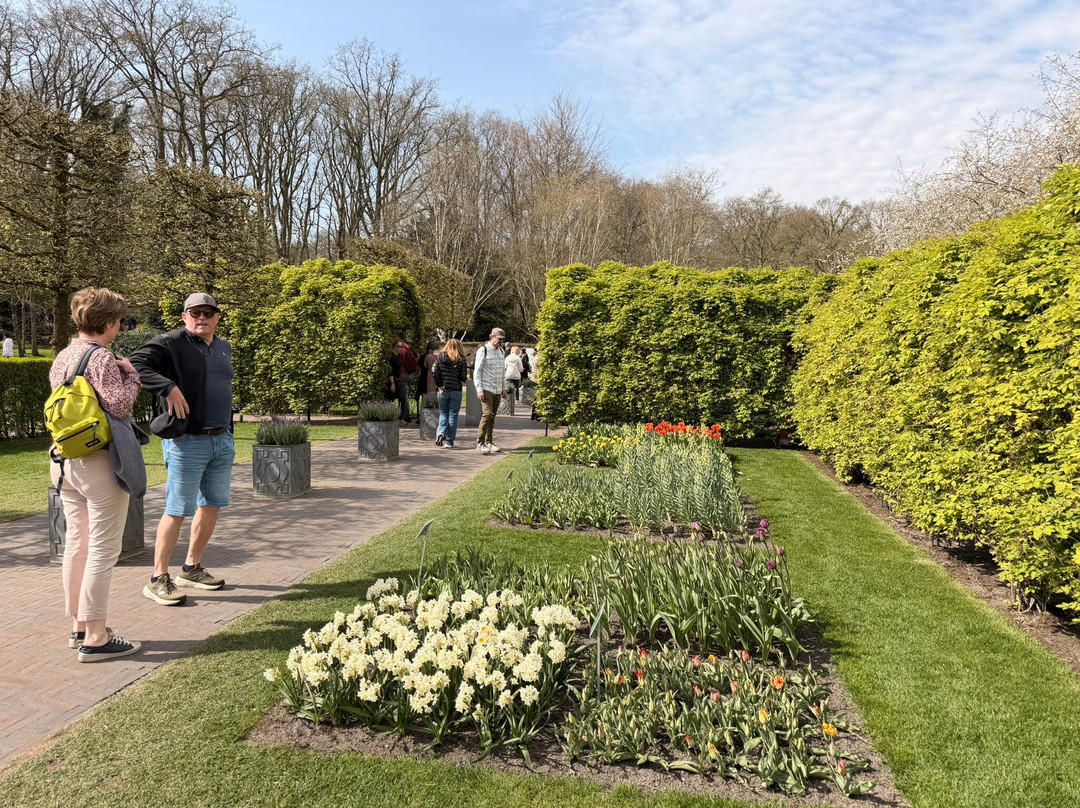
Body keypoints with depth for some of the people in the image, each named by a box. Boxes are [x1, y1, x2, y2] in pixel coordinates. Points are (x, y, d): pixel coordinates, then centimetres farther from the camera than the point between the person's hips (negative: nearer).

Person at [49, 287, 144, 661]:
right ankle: (95, 638, 3)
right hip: (99, 462, -9)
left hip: (65, 460, 9)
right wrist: (130, 374, -6)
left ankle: (79, 626, 26)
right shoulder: (103, 359, -15)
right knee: (103, 549, -2)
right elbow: (118, 405, -21)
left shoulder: (61, 358, 10)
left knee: (76, 543, 15)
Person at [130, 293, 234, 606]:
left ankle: (192, 569, 27)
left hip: (222, 440, 7)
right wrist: (168, 386, -28)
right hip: (187, 442, -7)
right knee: (178, 509, -3)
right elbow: (136, 364, -16)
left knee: (213, 505, 12)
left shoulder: (224, 348, 16)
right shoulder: (170, 343, -5)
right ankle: (158, 579, 9)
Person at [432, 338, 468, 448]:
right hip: (456, 390, -1)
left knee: (443, 413, 16)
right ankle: (449, 441, 6)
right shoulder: (461, 360, -3)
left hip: (443, 390, 1)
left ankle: (441, 432, -10)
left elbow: (434, 372, -5)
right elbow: (463, 377, -8)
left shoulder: (440, 357, 2)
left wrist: (439, 386, -1)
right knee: (453, 415, 6)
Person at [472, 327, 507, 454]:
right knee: (487, 414, -16)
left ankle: (488, 442, 14)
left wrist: (504, 388, 19)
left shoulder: (501, 351, 15)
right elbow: (477, 371, -8)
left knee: (492, 416, 7)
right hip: (486, 388, -7)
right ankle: (479, 443, -14)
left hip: (497, 390, 7)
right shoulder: (483, 350, -6)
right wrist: (479, 389, -15)